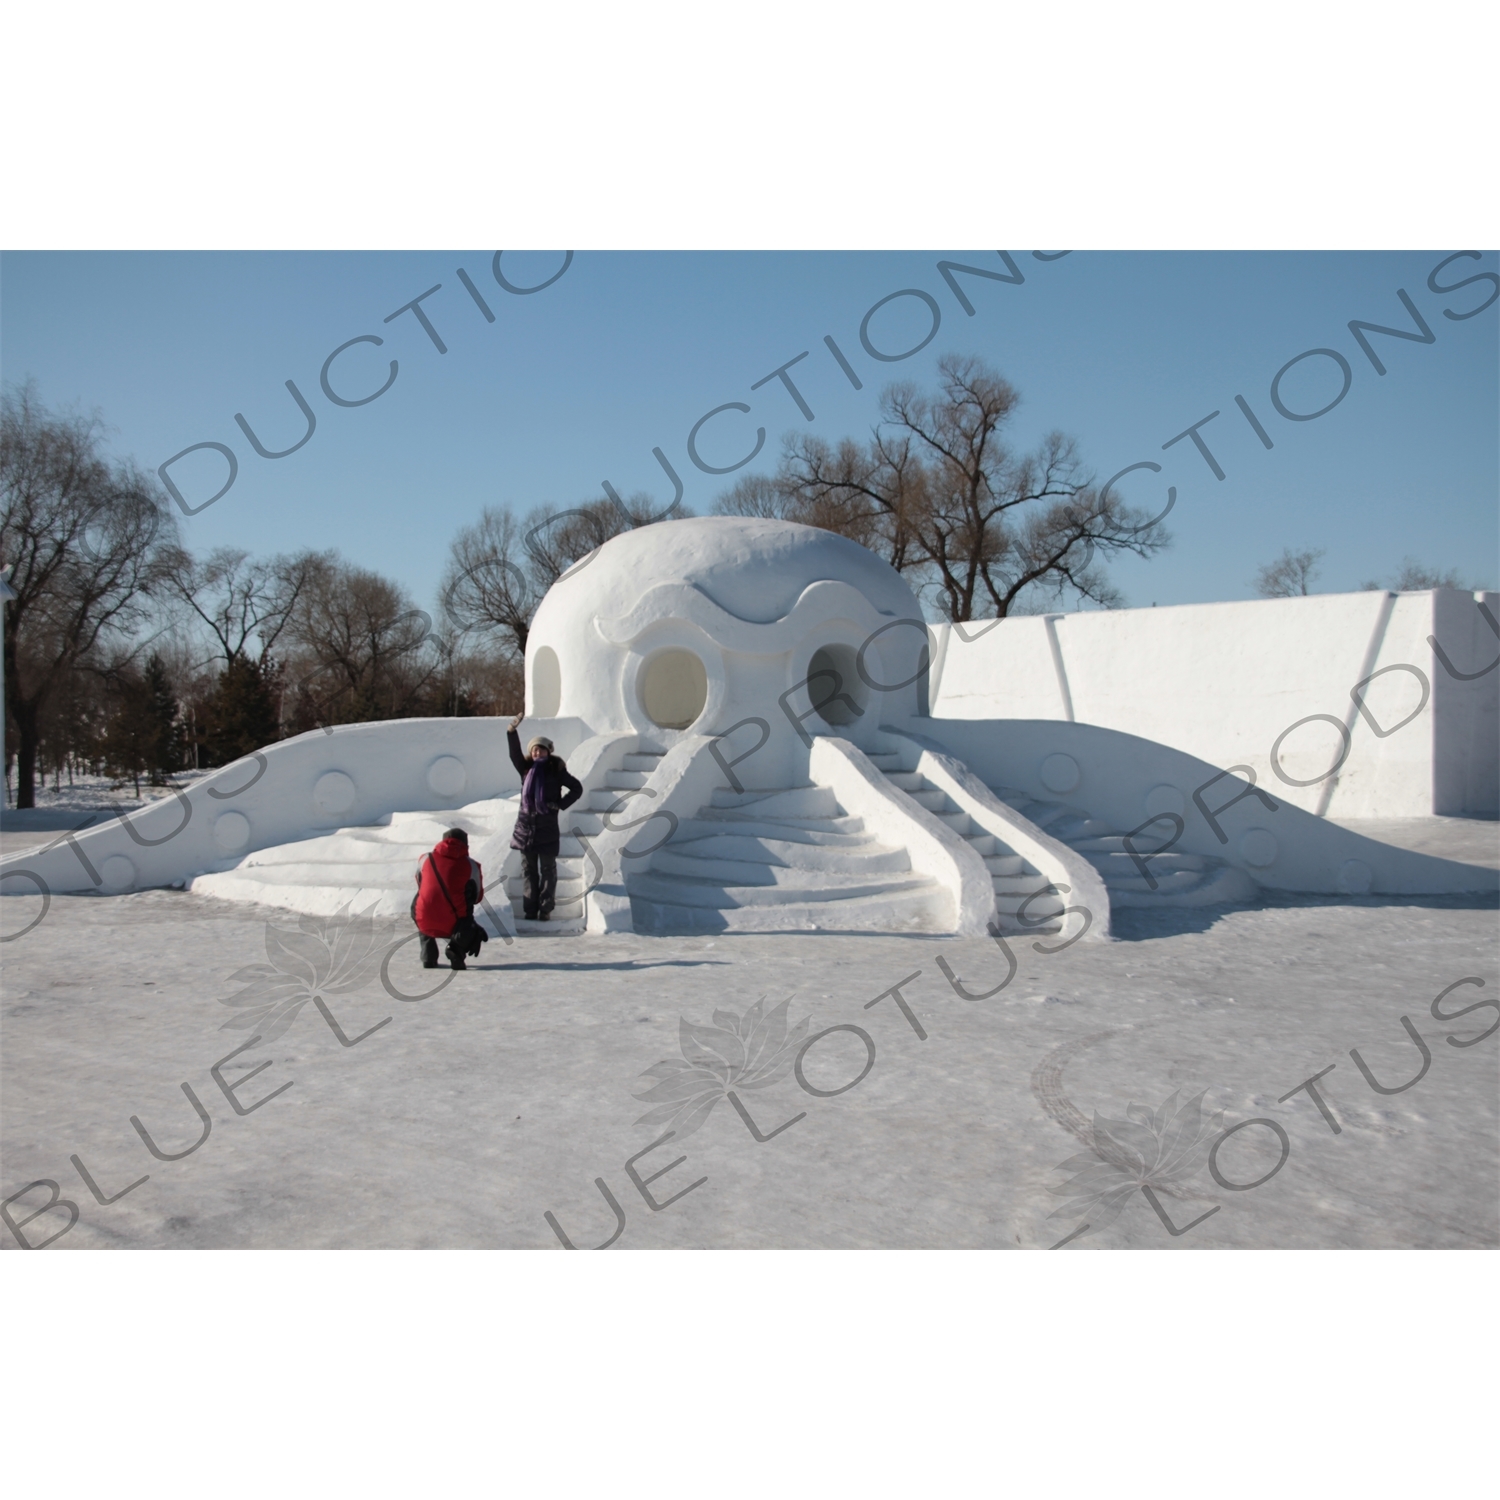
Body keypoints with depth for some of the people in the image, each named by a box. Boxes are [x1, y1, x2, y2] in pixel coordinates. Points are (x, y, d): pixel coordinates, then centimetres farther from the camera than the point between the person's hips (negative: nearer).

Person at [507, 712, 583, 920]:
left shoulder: (556, 771, 0)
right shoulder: (525, 769, 6)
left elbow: (577, 788, 3)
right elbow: (514, 753, -9)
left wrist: (561, 804, -8)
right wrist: (512, 730, -23)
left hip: (547, 826, -3)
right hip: (526, 824, 3)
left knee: (547, 869, 3)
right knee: (528, 870, 6)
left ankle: (545, 909, 7)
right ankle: (529, 909, 10)